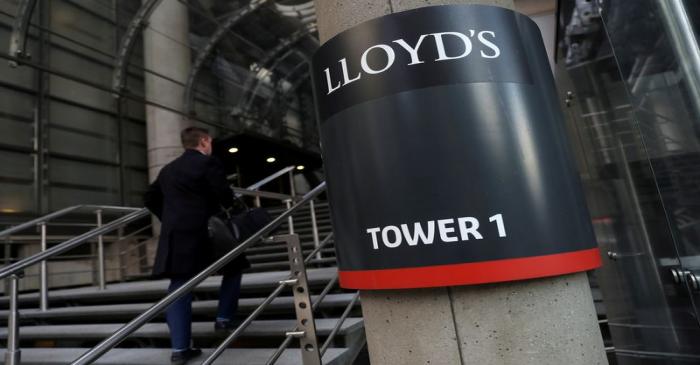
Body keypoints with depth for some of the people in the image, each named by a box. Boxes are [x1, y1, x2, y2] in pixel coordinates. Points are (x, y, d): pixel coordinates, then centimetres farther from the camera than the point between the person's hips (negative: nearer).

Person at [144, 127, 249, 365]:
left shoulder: (168, 169, 19)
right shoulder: (208, 162, -3)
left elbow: (149, 198, 22)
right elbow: (225, 196, -10)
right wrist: (230, 205, 12)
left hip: (174, 235, 6)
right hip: (202, 232, -6)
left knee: (179, 289, 7)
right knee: (233, 267, 17)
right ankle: (224, 319, 17)